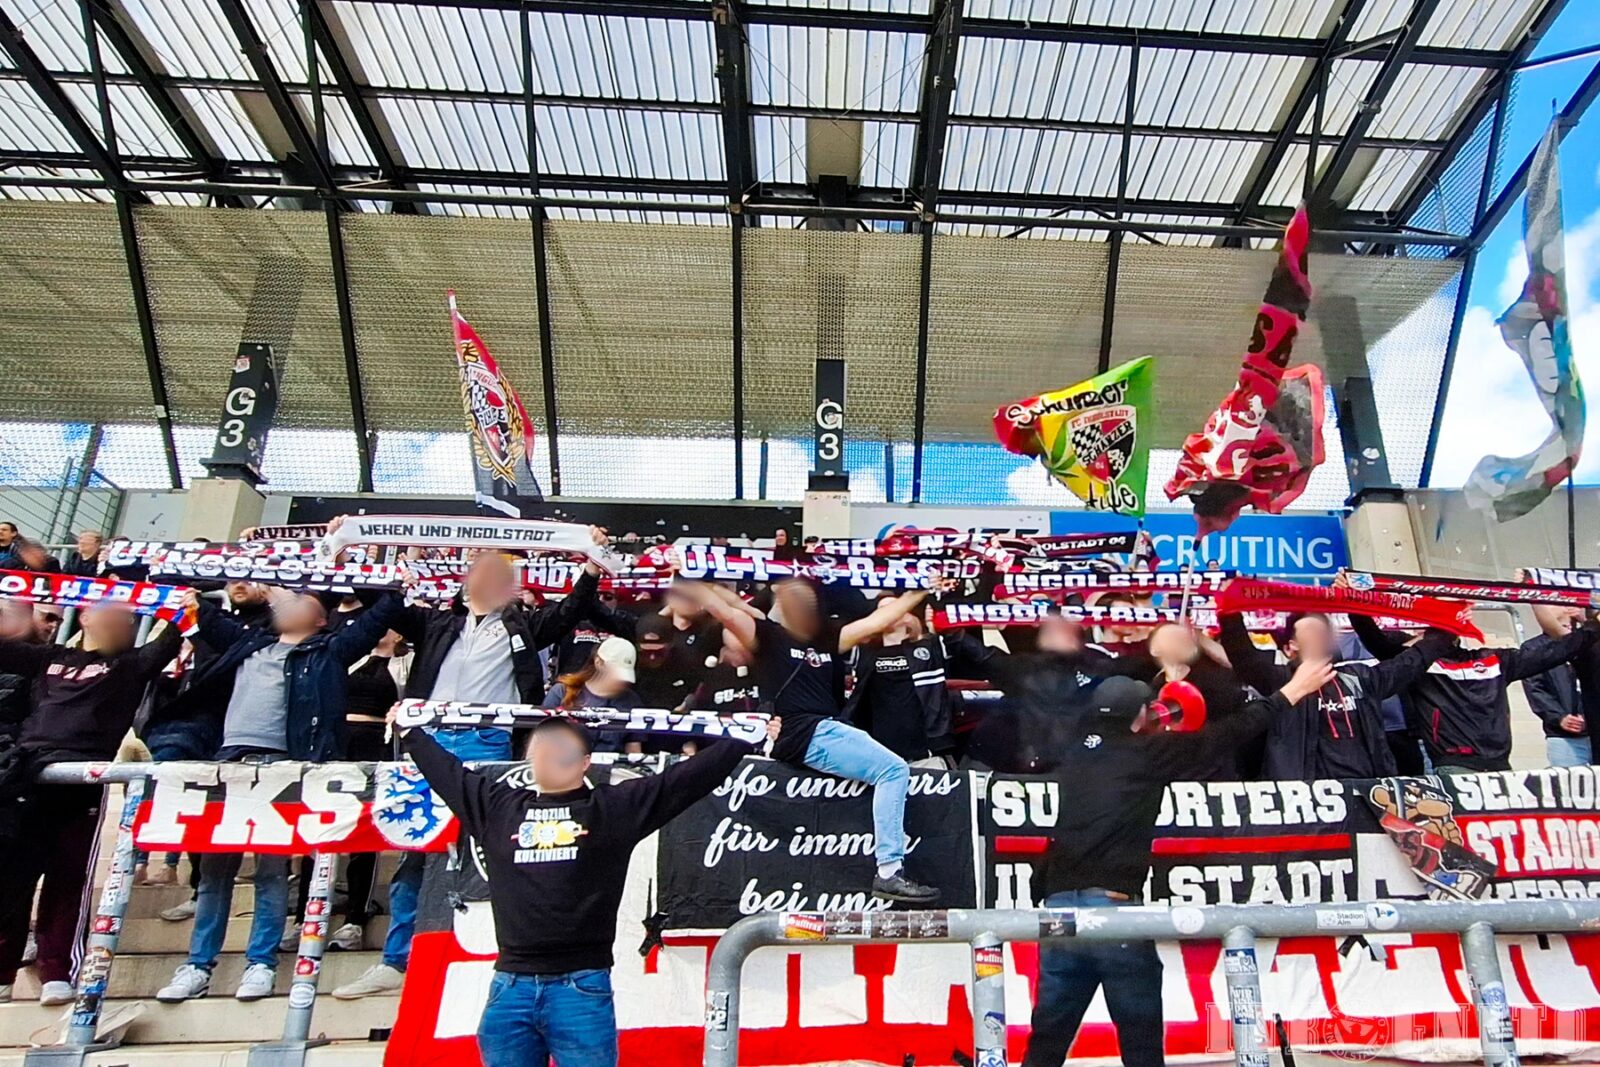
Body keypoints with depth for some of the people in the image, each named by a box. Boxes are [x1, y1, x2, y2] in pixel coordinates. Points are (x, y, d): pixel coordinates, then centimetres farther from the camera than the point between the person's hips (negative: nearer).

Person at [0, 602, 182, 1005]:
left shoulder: (130, 666, 15)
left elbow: (164, 647, 2)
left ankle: (57, 974, 4)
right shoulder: (50, 658, 23)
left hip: (81, 780, -3)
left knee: (67, 880, -2)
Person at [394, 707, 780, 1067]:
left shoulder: (615, 807, 2)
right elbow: (447, 771, 24)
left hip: (582, 988, -3)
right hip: (509, 987, 3)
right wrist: (411, 732, 32)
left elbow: (689, 777, 1)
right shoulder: (498, 806, 11)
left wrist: (746, 738, 0)